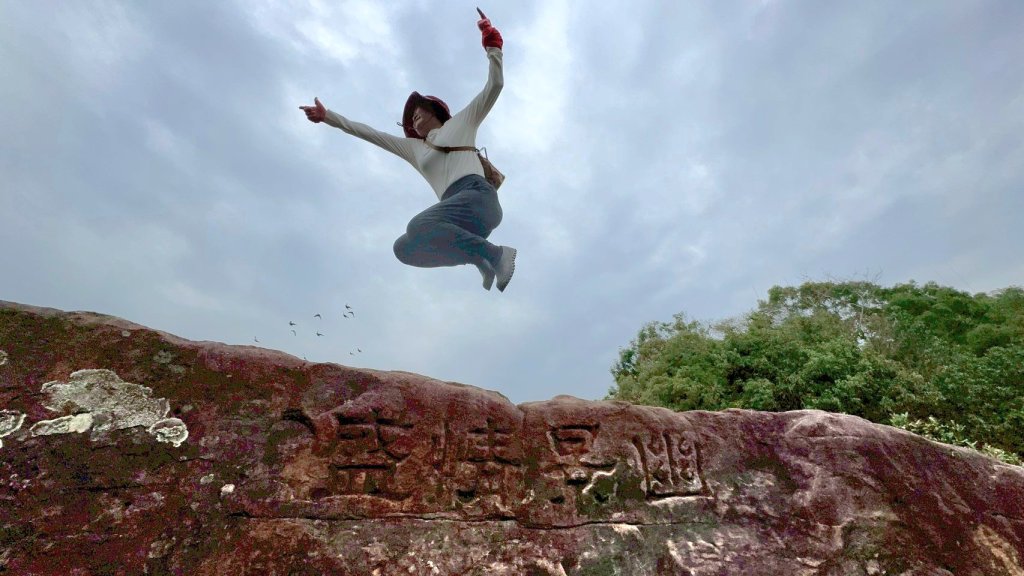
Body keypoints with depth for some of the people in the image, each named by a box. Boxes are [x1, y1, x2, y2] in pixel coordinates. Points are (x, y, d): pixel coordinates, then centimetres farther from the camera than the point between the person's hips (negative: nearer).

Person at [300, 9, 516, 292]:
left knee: (419, 226, -28)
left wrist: (492, 44, 7)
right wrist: (327, 116, 37)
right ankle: (481, 257, -5)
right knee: (404, 248, -5)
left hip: (478, 196, -6)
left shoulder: (461, 121, 22)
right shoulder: (413, 146, 32)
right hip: (458, 212, 6)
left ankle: (498, 254, -22)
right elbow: (368, 132, 35)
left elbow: (495, 85, 17)